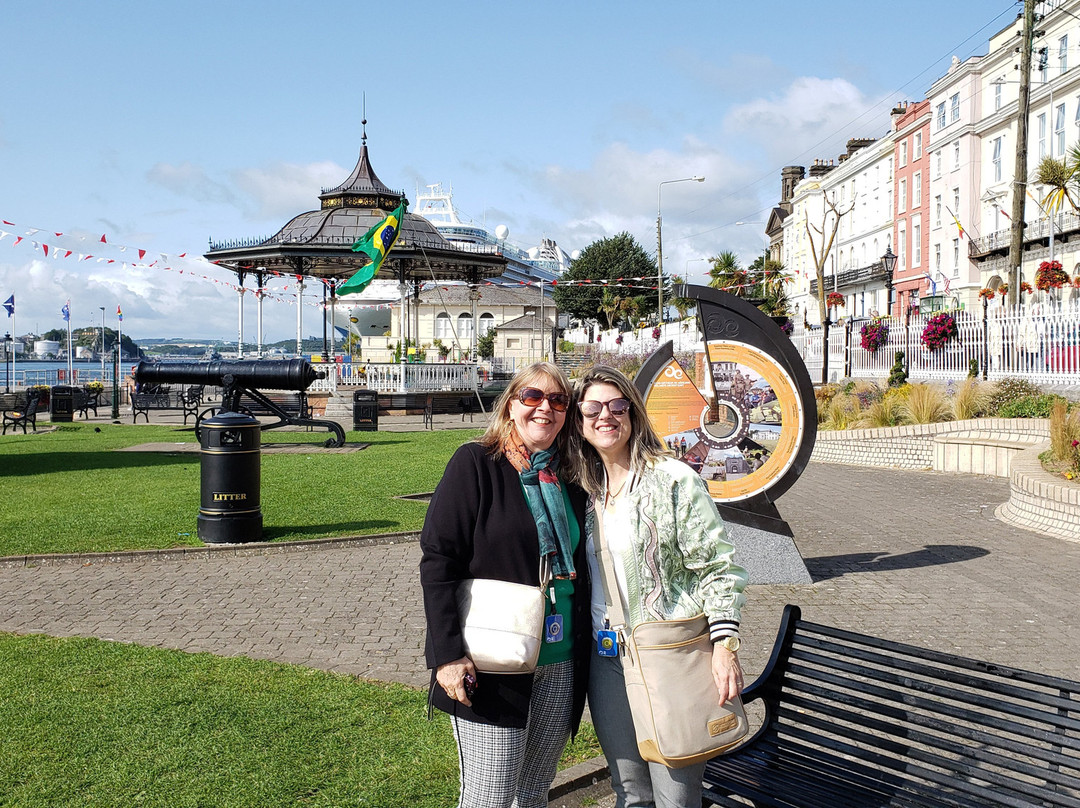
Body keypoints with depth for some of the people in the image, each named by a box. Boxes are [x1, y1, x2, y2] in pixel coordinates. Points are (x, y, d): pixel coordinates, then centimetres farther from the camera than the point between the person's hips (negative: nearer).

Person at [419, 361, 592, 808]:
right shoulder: (475, 463, -7)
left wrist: (584, 650, 14)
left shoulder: (567, 478, 11)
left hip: (560, 667, 6)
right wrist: (447, 653, -18)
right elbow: (438, 558, -12)